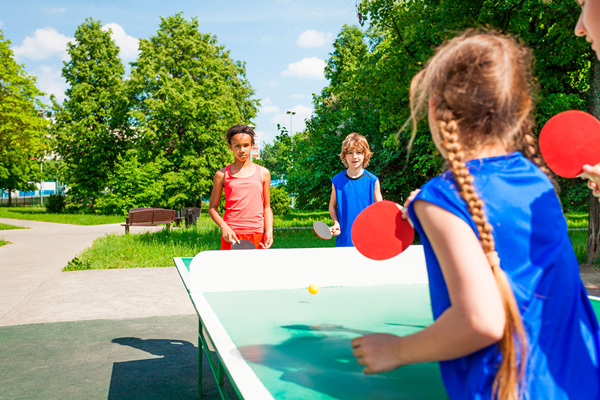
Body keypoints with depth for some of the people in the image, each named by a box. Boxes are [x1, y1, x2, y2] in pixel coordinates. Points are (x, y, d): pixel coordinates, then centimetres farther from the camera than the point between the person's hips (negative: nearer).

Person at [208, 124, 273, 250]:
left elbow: (267, 207, 12)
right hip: (231, 235, -1)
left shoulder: (263, 173, 10)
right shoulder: (222, 174, 6)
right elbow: (212, 207, 9)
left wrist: (269, 231, -3)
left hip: (257, 235, 1)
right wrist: (223, 227, -8)